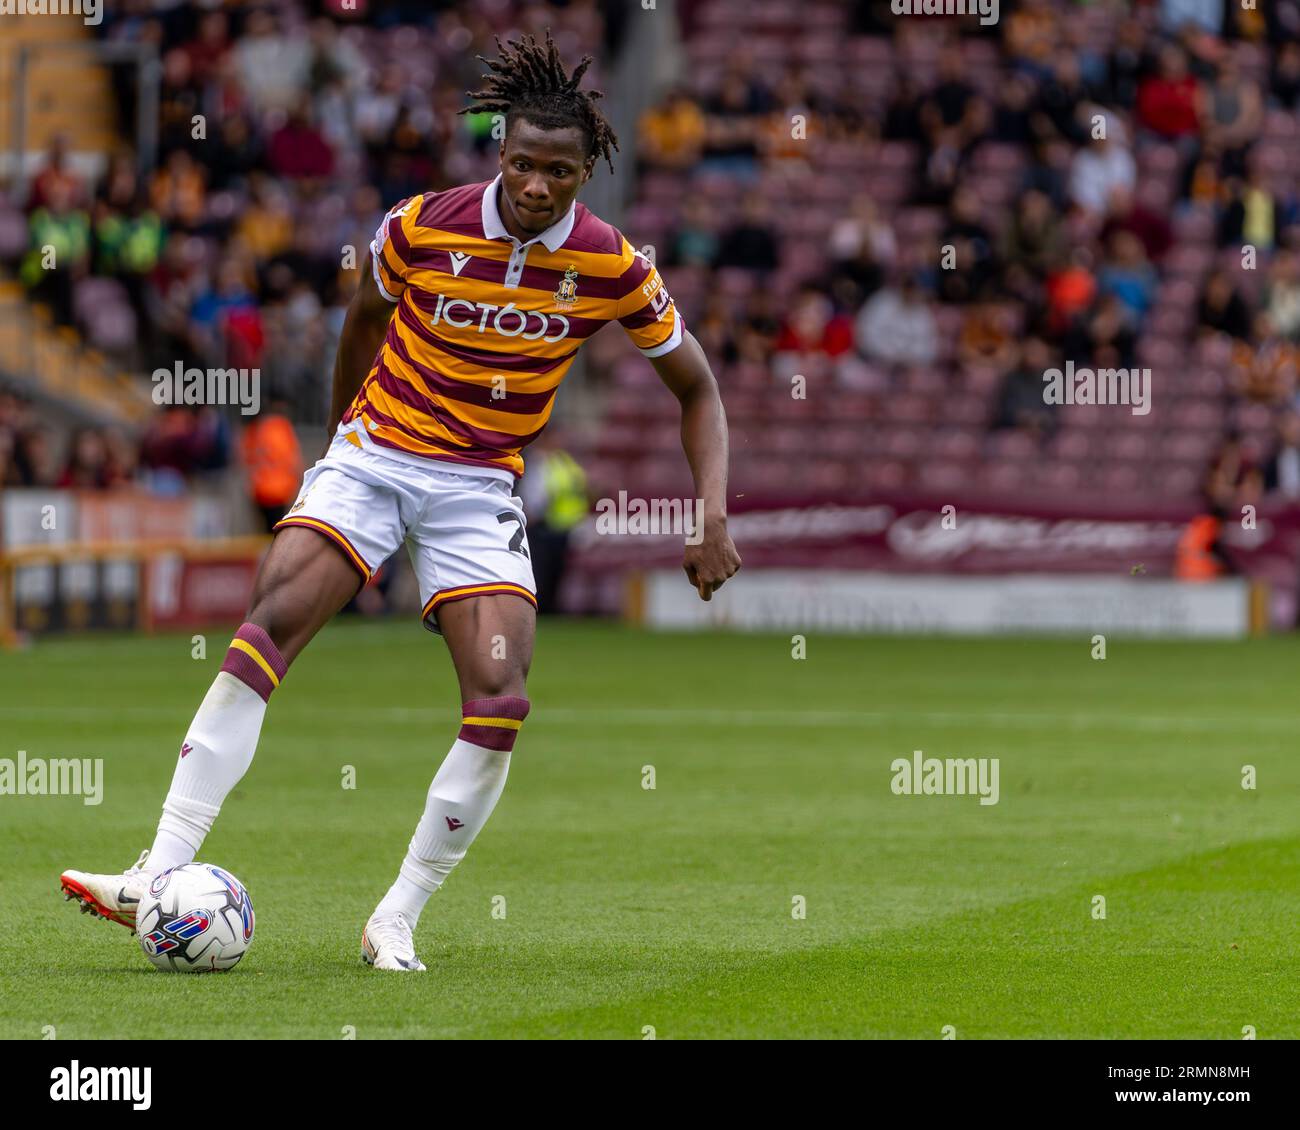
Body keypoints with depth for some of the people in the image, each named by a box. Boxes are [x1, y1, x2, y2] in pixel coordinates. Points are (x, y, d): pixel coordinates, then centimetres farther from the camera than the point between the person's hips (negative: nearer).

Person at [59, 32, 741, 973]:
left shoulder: (613, 268, -9)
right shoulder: (421, 228, -10)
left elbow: (697, 388, 5)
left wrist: (714, 518, -5)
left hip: (482, 489, 1)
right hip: (373, 457, -1)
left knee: (500, 700, -17)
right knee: (269, 626, -22)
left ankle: (398, 921, -2)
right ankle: (160, 878, -25)